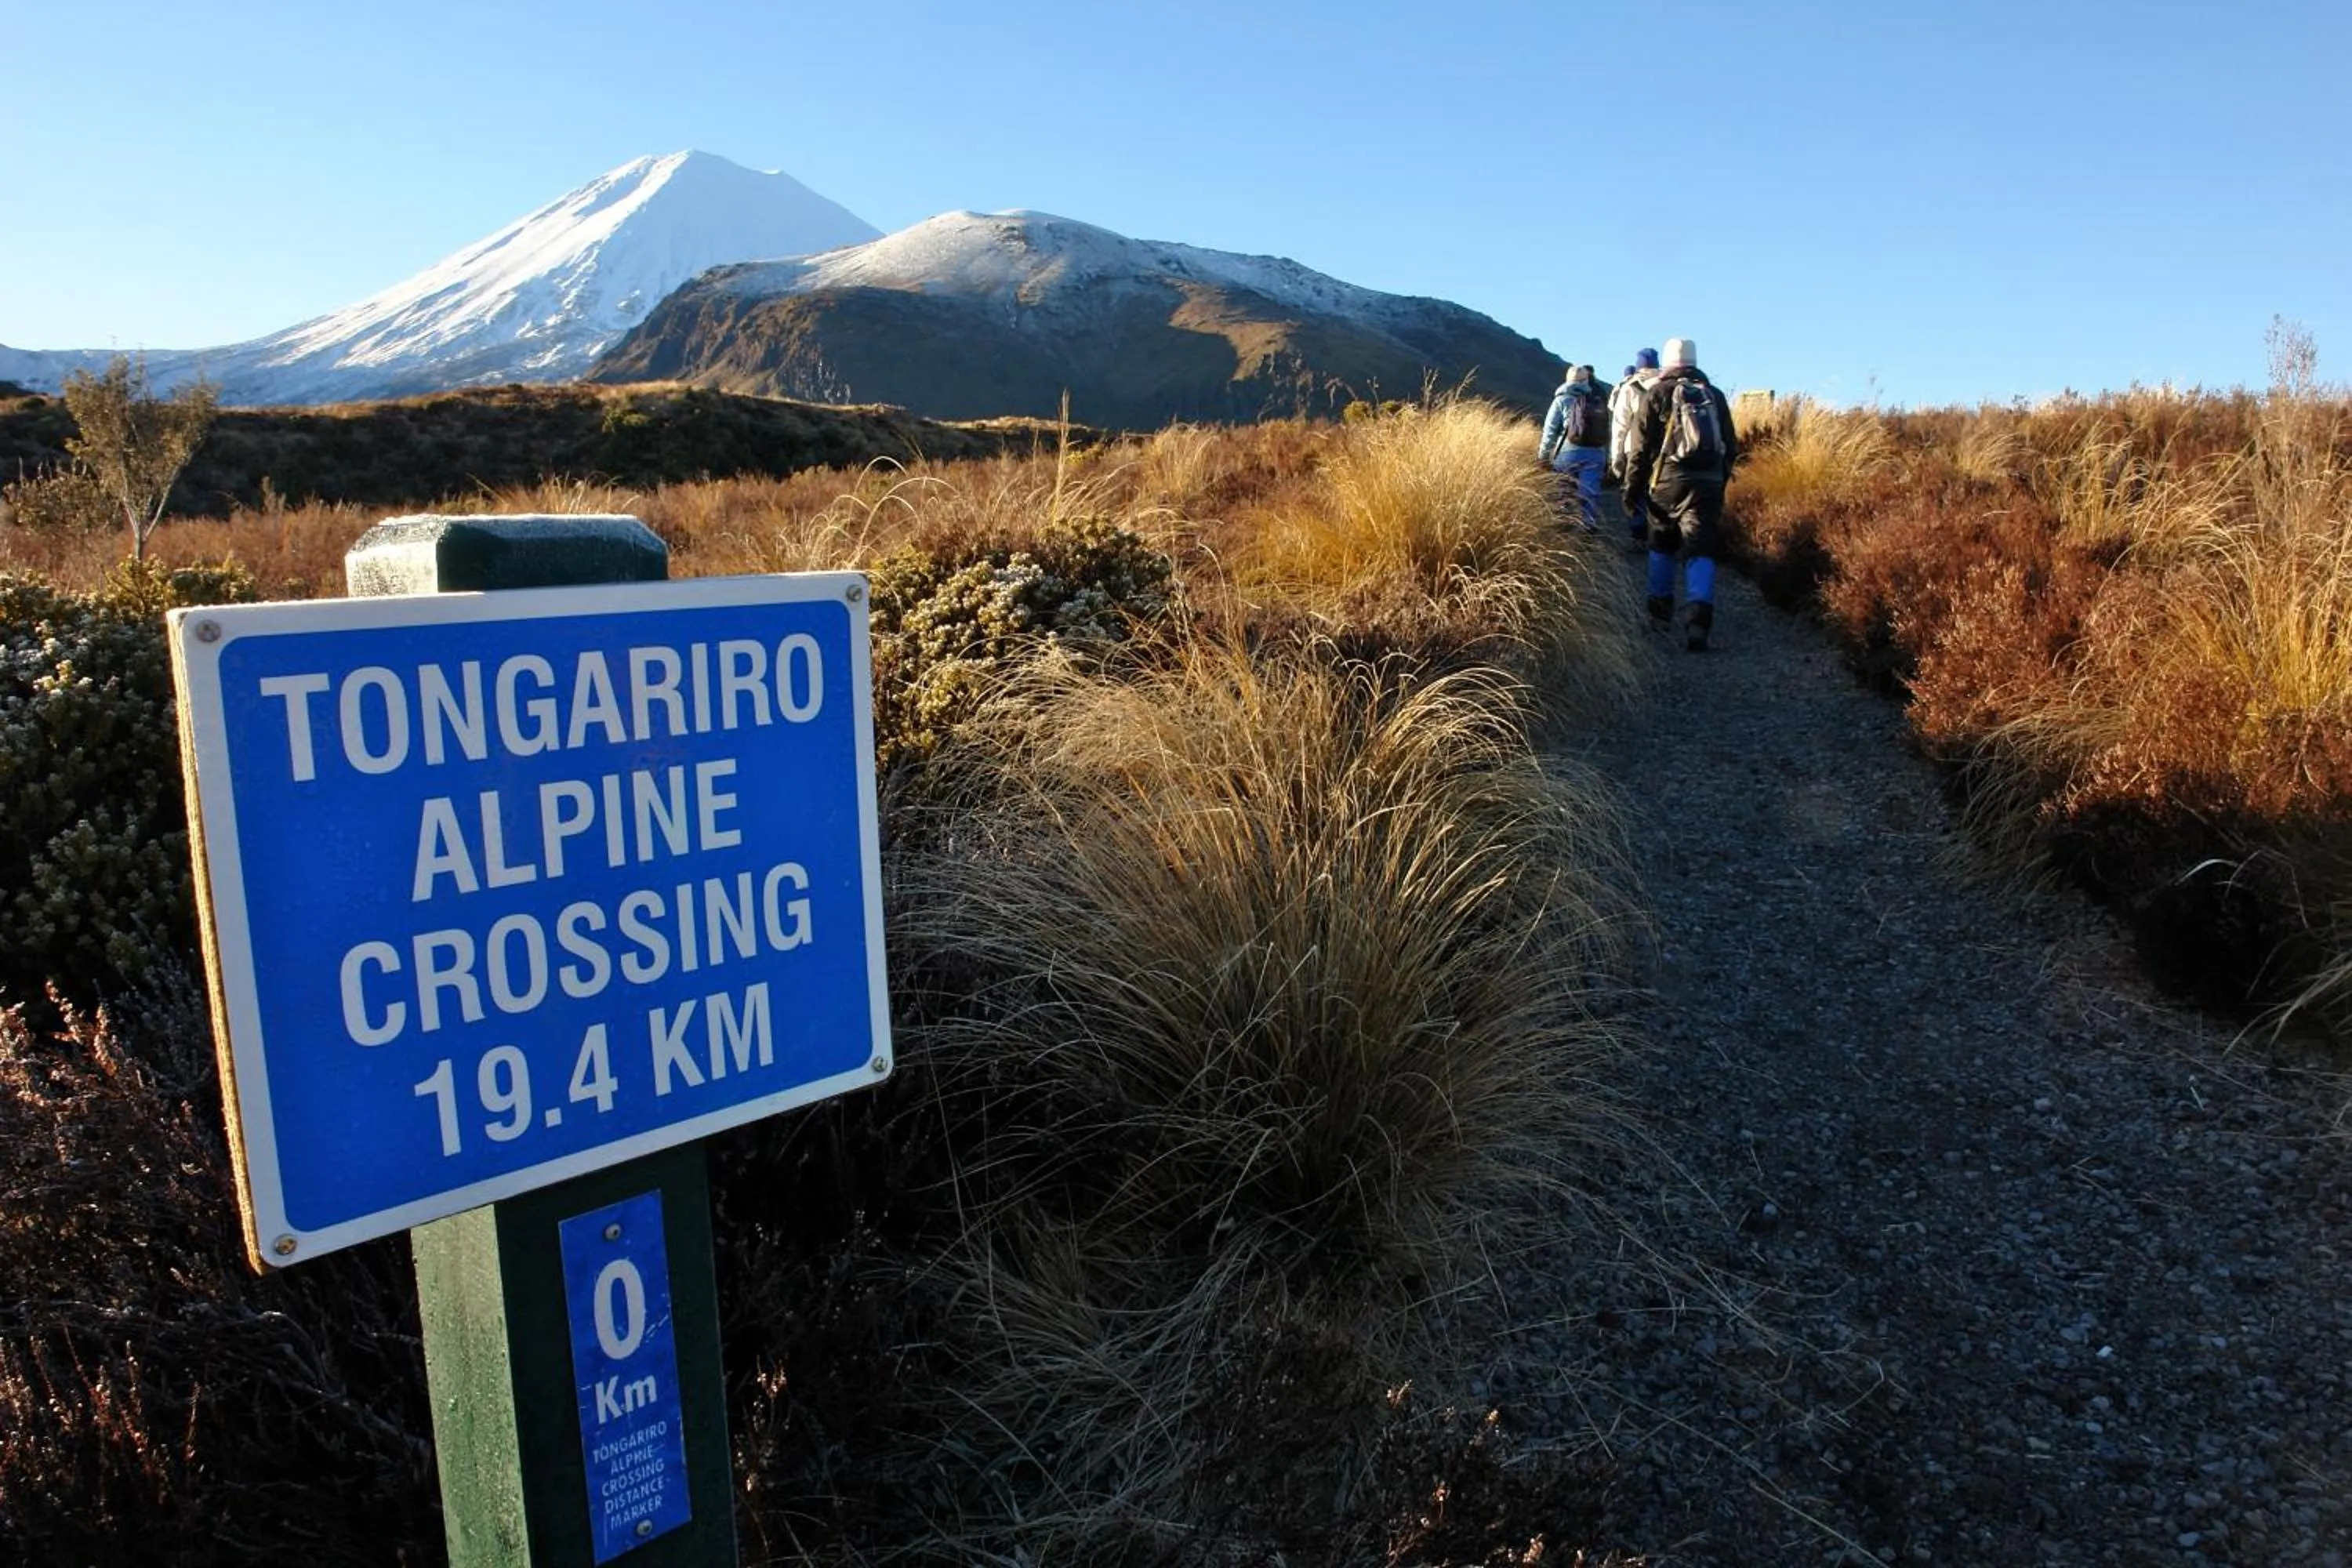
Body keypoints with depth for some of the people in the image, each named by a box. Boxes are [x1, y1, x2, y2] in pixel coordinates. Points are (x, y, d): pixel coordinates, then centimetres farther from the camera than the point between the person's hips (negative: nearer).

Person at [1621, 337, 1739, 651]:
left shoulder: (1657, 394, 2)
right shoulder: (1715, 395, 12)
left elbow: (1640, 448, -3)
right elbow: (1731, 447, 14)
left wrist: (1632, 489, 2)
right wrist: (1720, 482, 24)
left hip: (1668, 482, -1)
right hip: (1708, 484, 1)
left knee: (1661, 547, 18)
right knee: (1700, 552, -4)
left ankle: (1661, 612, 26)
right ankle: (1699, 618, -23)